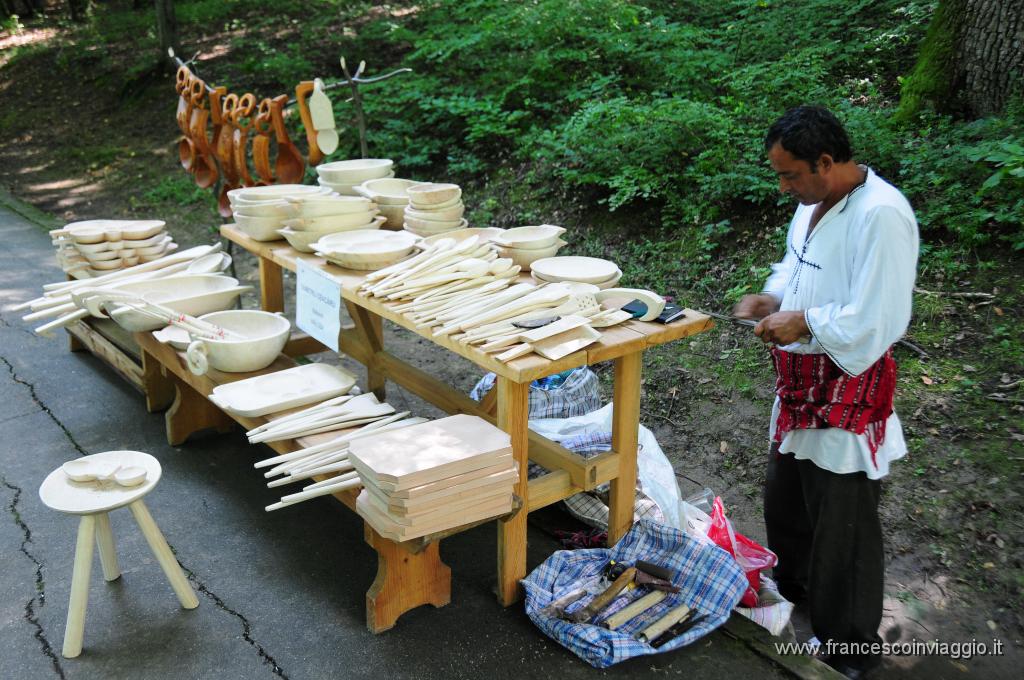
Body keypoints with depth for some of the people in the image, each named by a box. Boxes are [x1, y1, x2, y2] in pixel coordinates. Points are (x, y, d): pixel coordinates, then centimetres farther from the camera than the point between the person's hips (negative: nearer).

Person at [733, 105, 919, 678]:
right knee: (784, 500, 25)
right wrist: (773, 297, 0)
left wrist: (804, 324, -19)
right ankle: (794, 591, 51)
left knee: (842, 525, 6)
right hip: (802, 382, 9)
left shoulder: (881, 215, -26)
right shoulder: (814, 203, 3)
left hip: (849, 390, -9)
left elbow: (876, 320, -28)